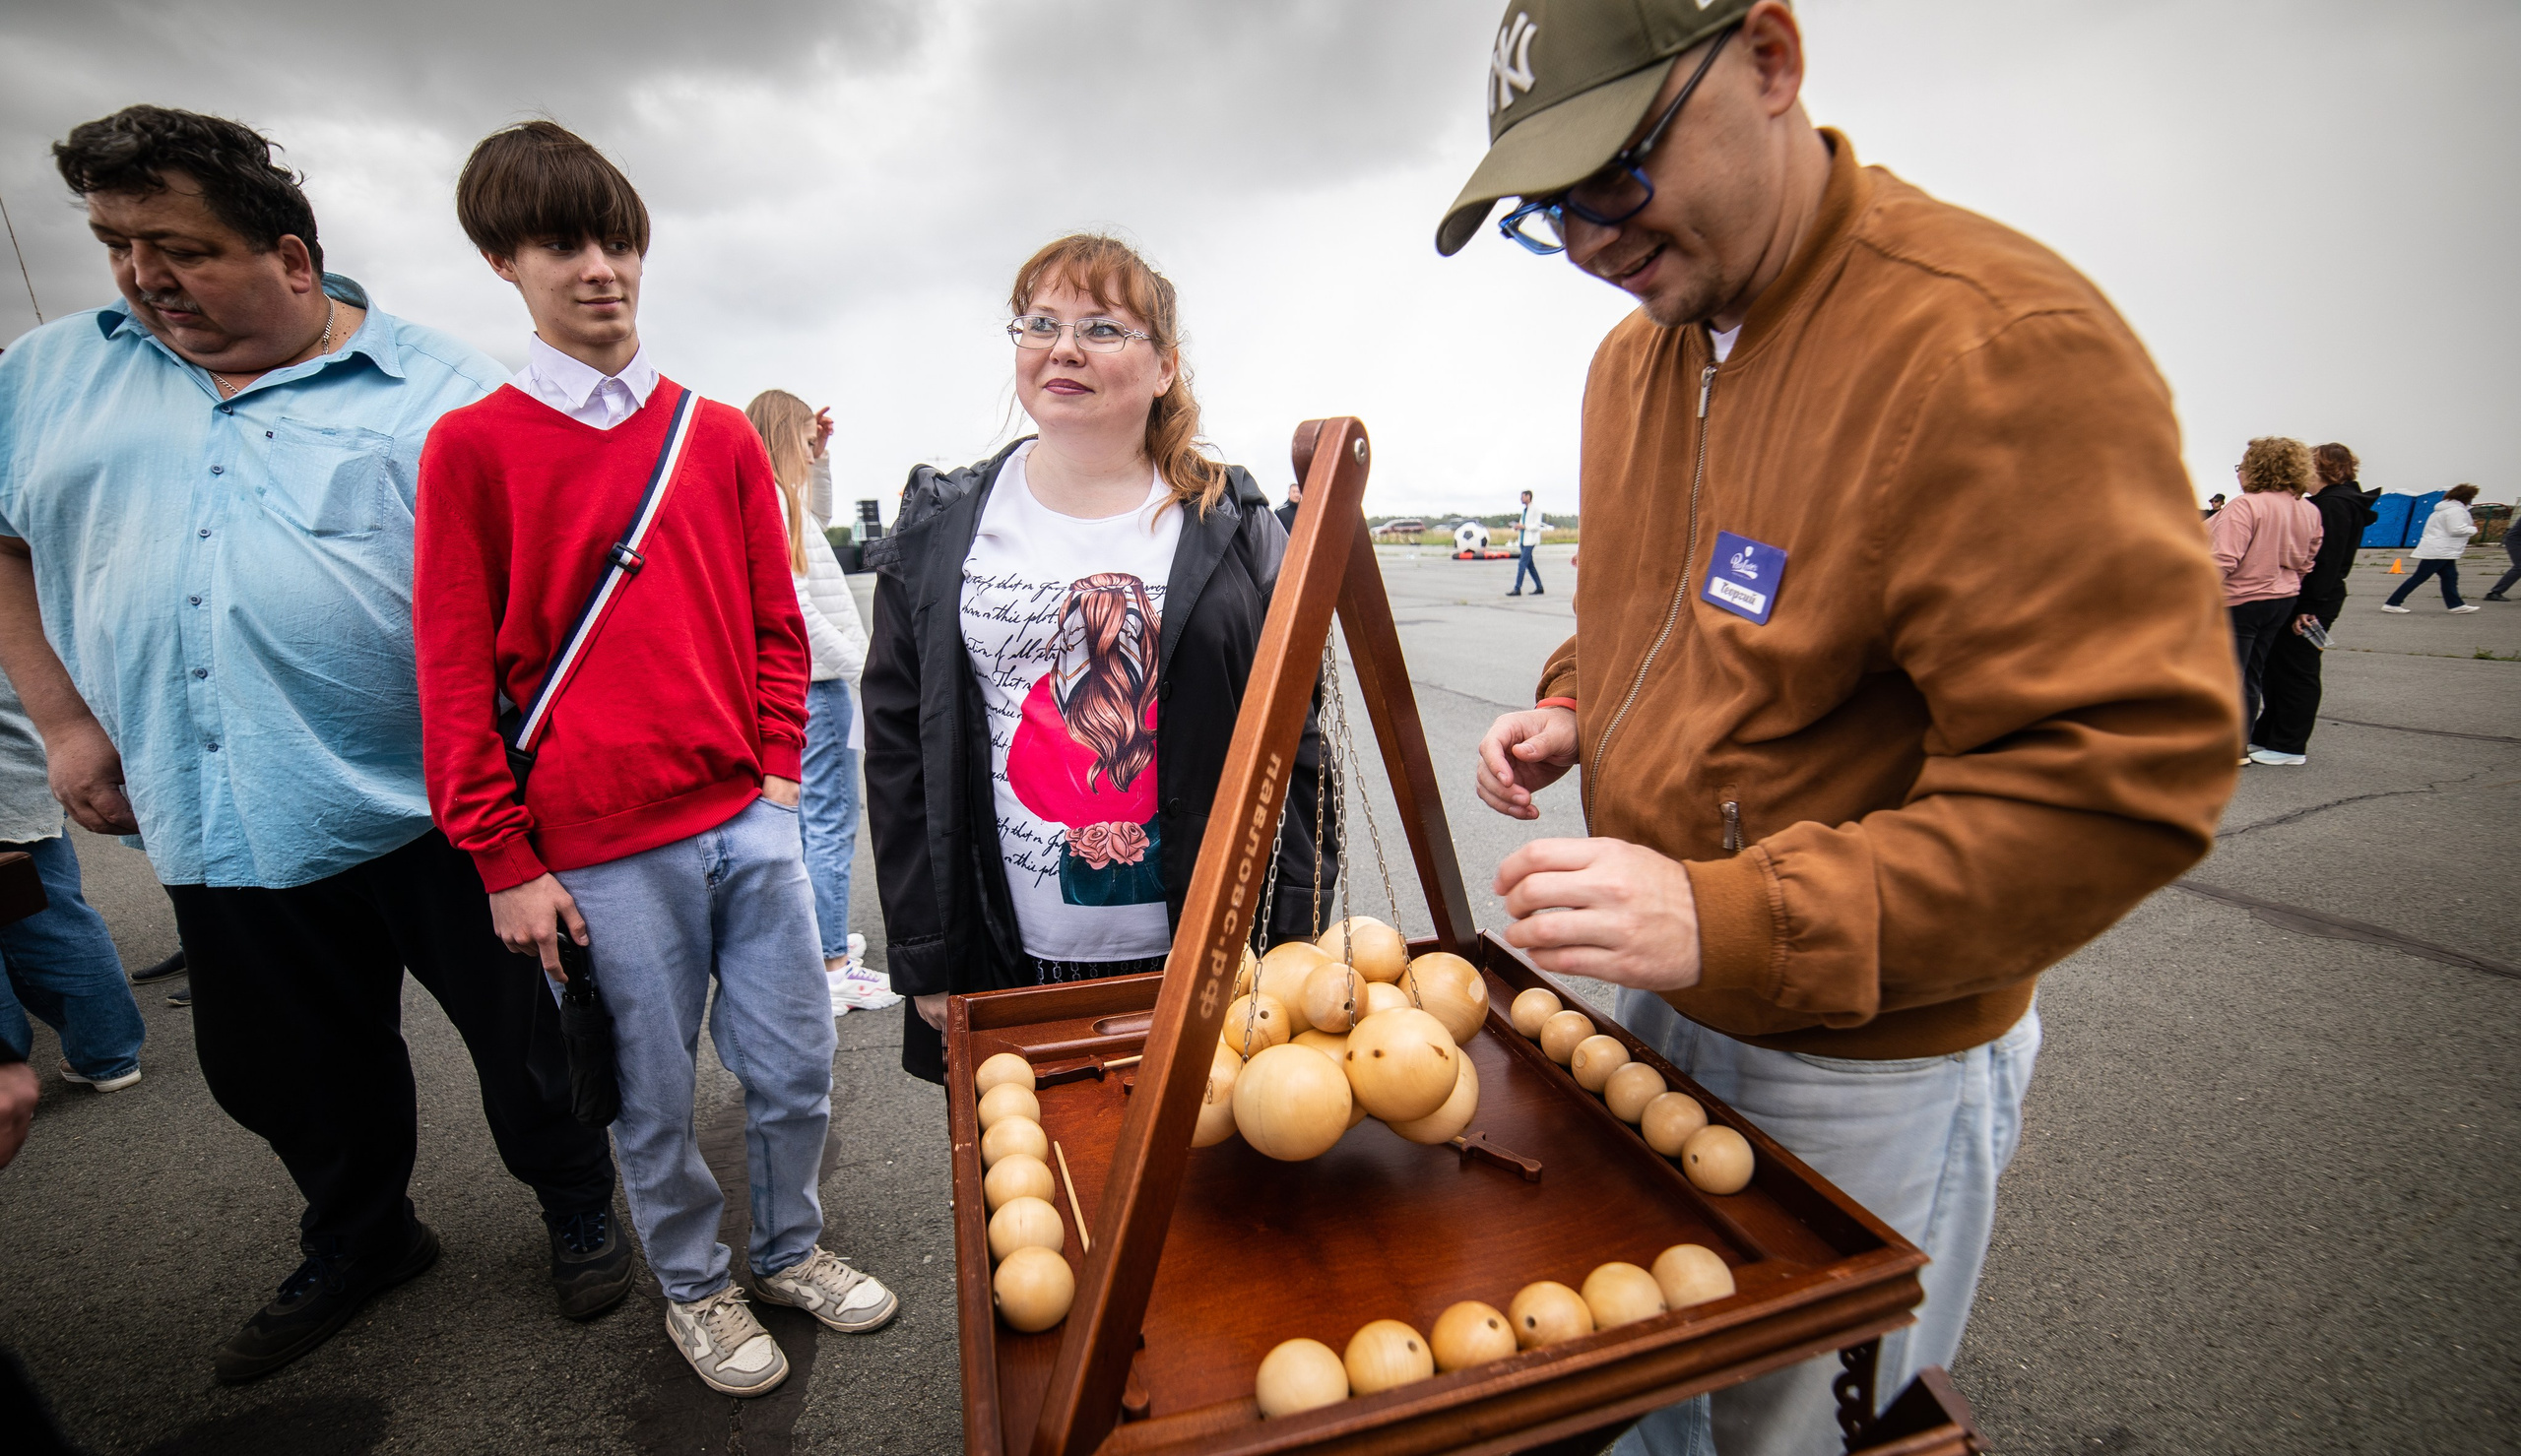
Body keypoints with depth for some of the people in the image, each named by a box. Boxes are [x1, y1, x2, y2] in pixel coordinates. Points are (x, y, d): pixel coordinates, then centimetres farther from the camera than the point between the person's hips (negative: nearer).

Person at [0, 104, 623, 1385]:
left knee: (526, 1038, 9)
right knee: (286, 1074, 21)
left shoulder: (440, 393, -6)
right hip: (221, 835, 5)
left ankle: (577, 1209, 35)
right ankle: (358, 1240, 46)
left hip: (437, 817, -4)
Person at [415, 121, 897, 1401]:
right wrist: (505, 862, -3)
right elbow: (456, 676, -1)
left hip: (749, 817, 3)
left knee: (795, 1066, 11)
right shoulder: (470, 446, 0)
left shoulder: (721, 435, 8)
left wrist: (779, 768, 4)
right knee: (654, 1097, 12)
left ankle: (791, 1249, 36)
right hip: (602, 849, -2)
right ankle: (694, 1285, 36)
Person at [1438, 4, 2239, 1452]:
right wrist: (1570, 712, -2)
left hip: (1870, 1069, -6)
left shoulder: (2005, 344, -23)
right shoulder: (1634, 355, 3)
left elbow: (2128, 774, -27)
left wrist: (1733, 924, -33)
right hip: (1666, 997, 7)